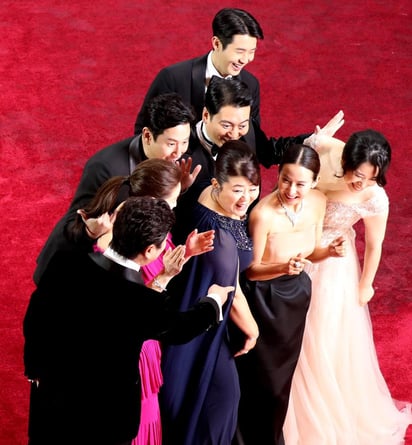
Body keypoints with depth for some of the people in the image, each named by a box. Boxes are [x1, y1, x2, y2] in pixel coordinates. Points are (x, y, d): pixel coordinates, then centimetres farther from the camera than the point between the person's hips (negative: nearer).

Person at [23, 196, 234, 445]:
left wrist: (35, 368, 14)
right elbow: (179, 329, -4)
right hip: (105, 416, -4)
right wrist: (213, 302, 17)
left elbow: (34, 318, -4)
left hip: (52, 396, 4)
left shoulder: (65, 263, -17)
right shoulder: (146, 302, -27)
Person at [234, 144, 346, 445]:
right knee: (262, 378, 8)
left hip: (297, 295, 6)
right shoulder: (263, 214, -29)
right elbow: (251, 270, -18)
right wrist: (282, 268, -36)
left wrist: (330, 251, -17)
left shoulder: (318, 202, -11)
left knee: (283, 373, 23)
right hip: (265, 300, -6)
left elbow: (310, 252, 4)